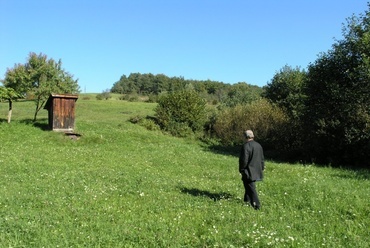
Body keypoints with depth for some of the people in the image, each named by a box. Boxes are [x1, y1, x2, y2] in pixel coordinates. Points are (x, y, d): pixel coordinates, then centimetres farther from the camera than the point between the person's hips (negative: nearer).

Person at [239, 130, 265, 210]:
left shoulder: (245, 146, -18)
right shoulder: (258, 145, 6)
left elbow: (244, 160, -20)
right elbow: (262, 159, 12)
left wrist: (241, 170, -8)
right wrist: (261, 168, 21)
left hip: (248, 171, -8)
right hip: (257, 171, 8)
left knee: (251, 188, -2)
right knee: (249, 185, 23)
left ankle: (256, 204, -5)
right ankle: (247, 200, 36)